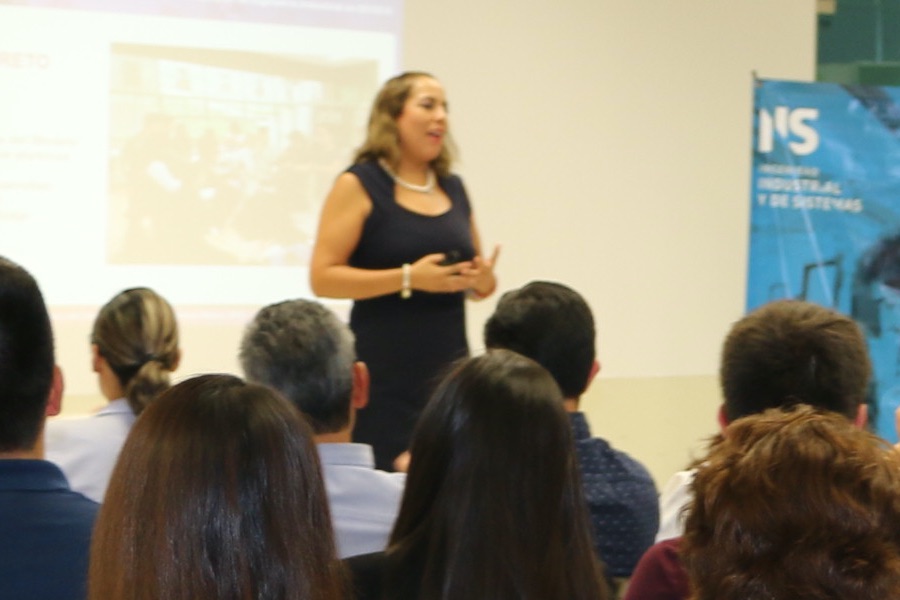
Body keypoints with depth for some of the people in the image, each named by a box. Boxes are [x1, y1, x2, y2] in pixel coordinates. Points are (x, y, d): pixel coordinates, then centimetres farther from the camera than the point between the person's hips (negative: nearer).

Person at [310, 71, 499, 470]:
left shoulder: (453, 189, 15)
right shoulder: (360, 185, -3)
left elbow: (479, 284, 24)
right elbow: (322, 277, -11)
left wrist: (484, 279, -1)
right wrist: (408, 278, -18)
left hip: (450, 370, 5)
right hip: (385, 378, -5)